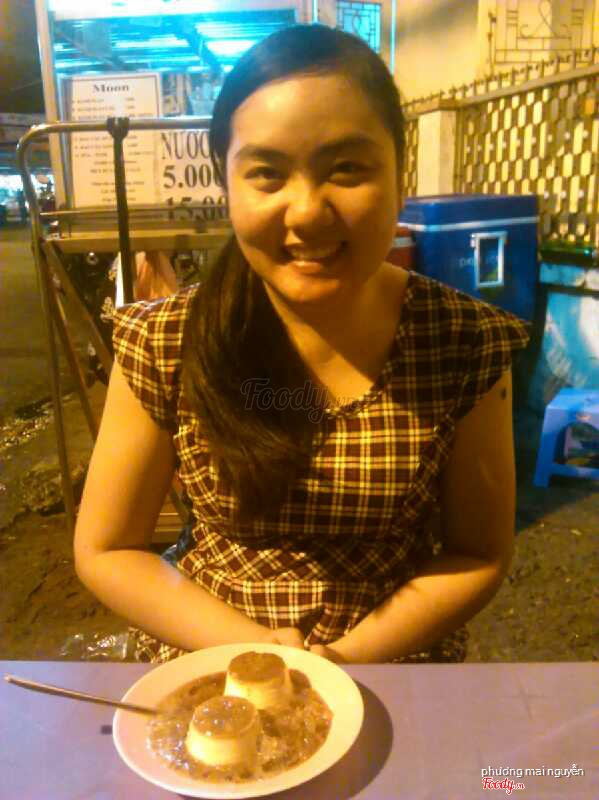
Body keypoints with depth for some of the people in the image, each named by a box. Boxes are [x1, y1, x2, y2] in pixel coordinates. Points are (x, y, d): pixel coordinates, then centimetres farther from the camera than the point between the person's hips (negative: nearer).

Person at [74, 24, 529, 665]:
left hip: (398, 656, 1)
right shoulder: (163, 345, -14)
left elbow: (480, 554, -5)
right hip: (201, 660, 0)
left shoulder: (467, 345, -13)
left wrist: (348, 657, -16)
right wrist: (252, 646, -16)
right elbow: (105, 550, -6)